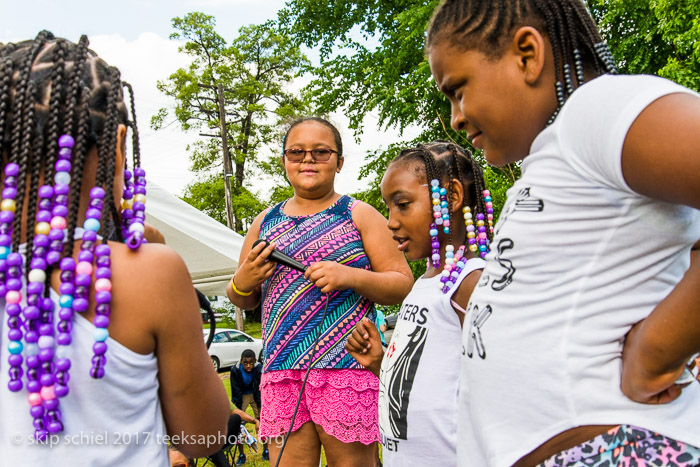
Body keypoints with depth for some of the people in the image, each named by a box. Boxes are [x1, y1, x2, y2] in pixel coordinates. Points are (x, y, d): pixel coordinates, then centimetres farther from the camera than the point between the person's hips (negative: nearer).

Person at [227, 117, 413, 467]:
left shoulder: (358, 215, 6)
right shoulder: (266, 221, 16)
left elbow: (403, 285, 2)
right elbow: (242, 300, 24)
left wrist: (351, 276, -15)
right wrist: (241, 284, 0)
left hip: (347, 367, -3)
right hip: (280, 371, 3)